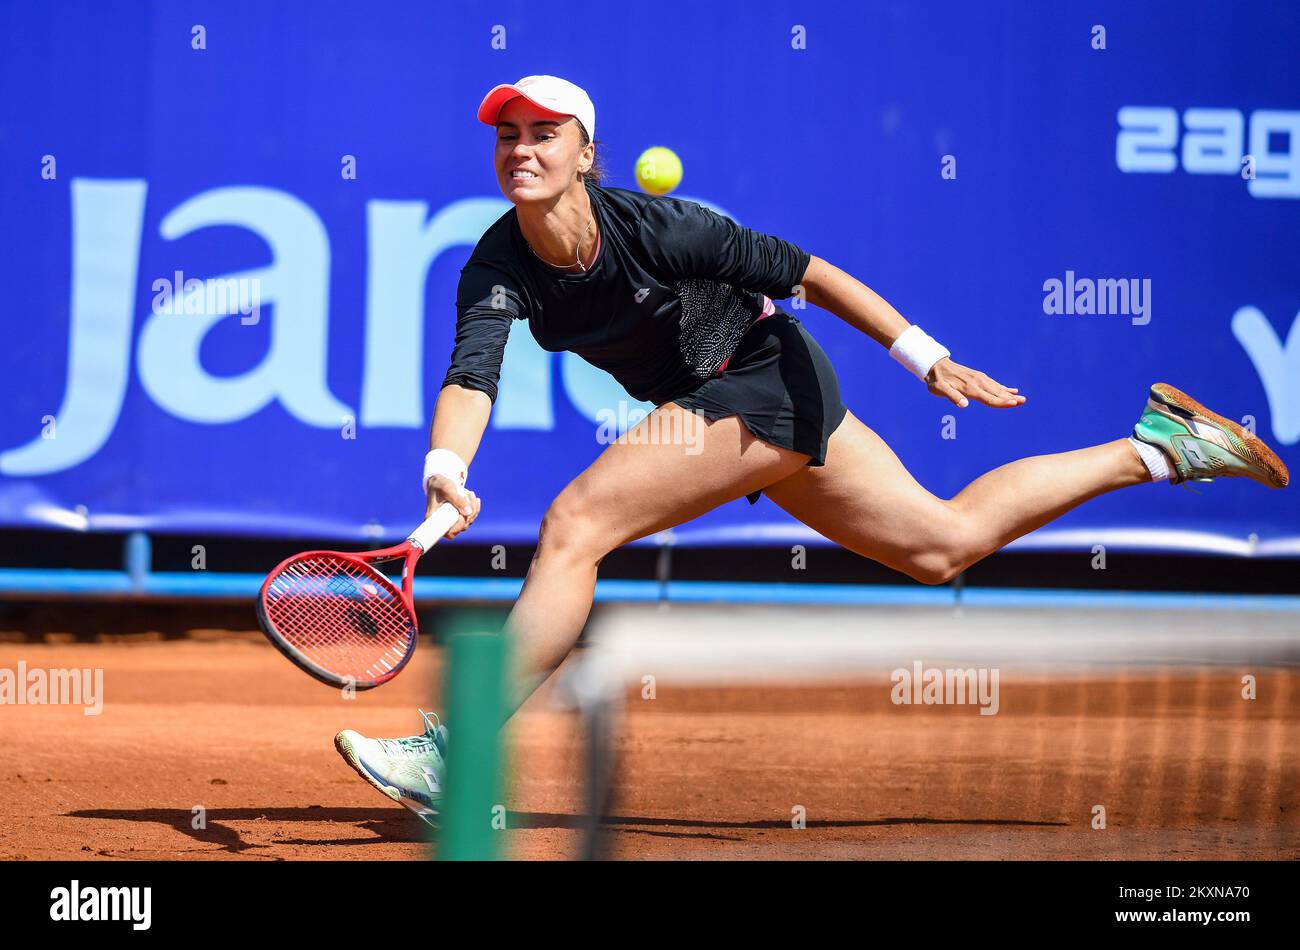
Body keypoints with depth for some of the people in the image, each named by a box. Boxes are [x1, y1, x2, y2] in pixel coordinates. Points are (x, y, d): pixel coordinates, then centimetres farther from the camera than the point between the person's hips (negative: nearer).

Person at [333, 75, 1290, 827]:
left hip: (771, 380, -7)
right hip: (712, 406, 7)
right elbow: (472, 374, -25)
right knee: (944, 542, 17)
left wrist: (927, 358, -15)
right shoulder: (499, 268, -10)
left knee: (574, 523, -22)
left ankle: (456, 757, -20)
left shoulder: (652, 226, -24)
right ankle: (1156, 446, 28)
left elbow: (806, 270, -16)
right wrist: (447, 471, -46)